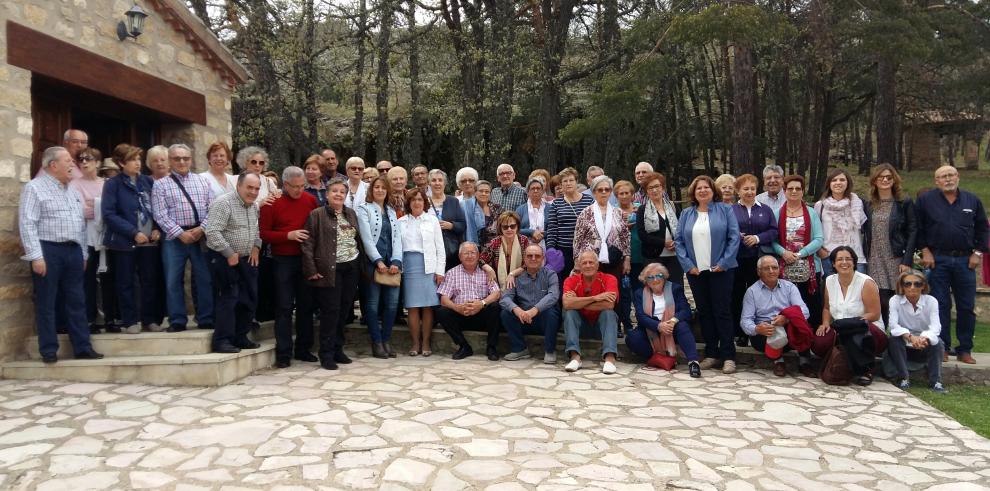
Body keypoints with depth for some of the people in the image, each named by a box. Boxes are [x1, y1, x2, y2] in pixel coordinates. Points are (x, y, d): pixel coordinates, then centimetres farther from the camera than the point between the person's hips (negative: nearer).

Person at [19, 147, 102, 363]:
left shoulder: (72, 191, 17)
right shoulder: (35, 188, -6)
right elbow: (27, 223, -12)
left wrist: (83, 254, 15)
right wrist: (36, 256, -18)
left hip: (72, 250, 7)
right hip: (48, 250, -6)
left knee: (76, 302, 8)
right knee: (46, 303, 2)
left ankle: (83, 348, 13)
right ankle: (49, 351, 9)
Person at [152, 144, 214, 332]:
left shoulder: (202, 181, 11)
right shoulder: (161, 185, 4)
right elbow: (160, 215, -5)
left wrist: (202, 228, -10)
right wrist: (180, 233, -12)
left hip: (202, 236, 2)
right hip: (174, 238, -1)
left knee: (205, 279, 4)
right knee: (173, 281, 3)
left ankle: (206, 320, 14)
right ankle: (177, 321, 12)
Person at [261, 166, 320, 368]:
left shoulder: (310, 200, 6)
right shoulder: (272, 203, -4)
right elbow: (263, 233, -6)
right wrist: (289, 235, -17)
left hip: (306, 259, 4)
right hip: (283, 260, -4)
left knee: (306, 304, 9)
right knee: (284, 306, -1)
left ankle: (303, 349, 20)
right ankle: (283, 353, 5)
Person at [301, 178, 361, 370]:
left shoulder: (351, 214, 14)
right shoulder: (316, 215, -3)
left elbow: (359, 240, 18)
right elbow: (307, 244, -7)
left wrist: (360, 266, 12)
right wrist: (311, 270, -13)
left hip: (351, 268, 5)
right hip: (329, 270, -5)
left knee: (343, 311, 9)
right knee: (330, 311, -4)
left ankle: (337, 350, 20)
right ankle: (327, 355, 4)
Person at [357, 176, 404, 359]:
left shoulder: (392, 212, 18)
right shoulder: (364, 209, 3)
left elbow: (397, 238, 10)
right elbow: (366, 238, -7)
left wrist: (396, 262, -5)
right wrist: (379, 261, -14)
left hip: (391, 264, 5)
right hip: (373, 263, -4)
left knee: (392, 303, 1)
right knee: (373, 303, -1)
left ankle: (386, 340, 12)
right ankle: (376, 343, 6)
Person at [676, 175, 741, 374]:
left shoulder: (724, 210, 2)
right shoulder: (686, 214, 10)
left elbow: (734, 238, -5)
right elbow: (679, 241, 6)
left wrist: (724, 263, -12)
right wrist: (688, 265, -5)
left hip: (720, 270, -3)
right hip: (696, 271, 3)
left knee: (722, 311, -2)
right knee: (704, 312, 8)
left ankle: (728, 356, 3)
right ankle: (711, 354, 16)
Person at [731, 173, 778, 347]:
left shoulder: (765, 210, 13)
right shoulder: (731, 210, 7)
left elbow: (774, 231, 4)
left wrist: (758, 238, -11)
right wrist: (736, 236, -18)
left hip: (759, 260, 1)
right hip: (736, 260, -1)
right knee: (737, 296, 1)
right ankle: (739, 333, 9)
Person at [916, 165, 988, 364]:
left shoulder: (972, 200, 7)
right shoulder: (926, 200, 1)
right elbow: (917, 228, 2)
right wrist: (925, 251, -5)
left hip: (965, 260, 2)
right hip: (937, 260, -2)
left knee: (966, 307, 6)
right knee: (940, 305, 2)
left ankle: (965, 349, 16)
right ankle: (942, 347, 12)